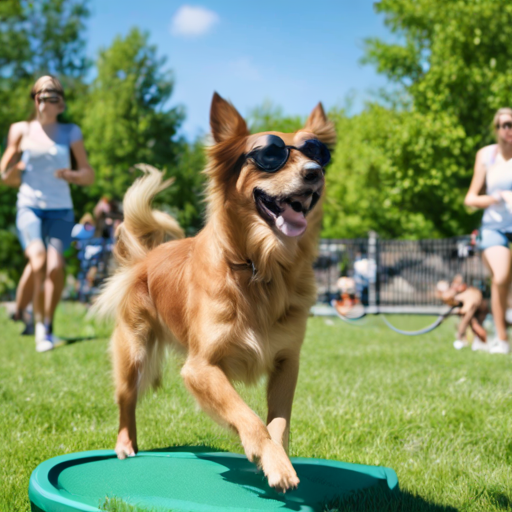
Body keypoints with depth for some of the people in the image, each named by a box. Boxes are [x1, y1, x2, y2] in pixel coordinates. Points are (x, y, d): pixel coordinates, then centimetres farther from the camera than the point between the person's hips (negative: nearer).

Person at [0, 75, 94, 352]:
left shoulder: (70, 132, 8)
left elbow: (89, 175, 6)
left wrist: (72, 175, -15)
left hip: (60, 209, 1)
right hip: (29, 206, 0)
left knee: (55, 266, -17)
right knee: (38, 262, -22)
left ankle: (48, 325, 2)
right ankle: (39, 324, -5)